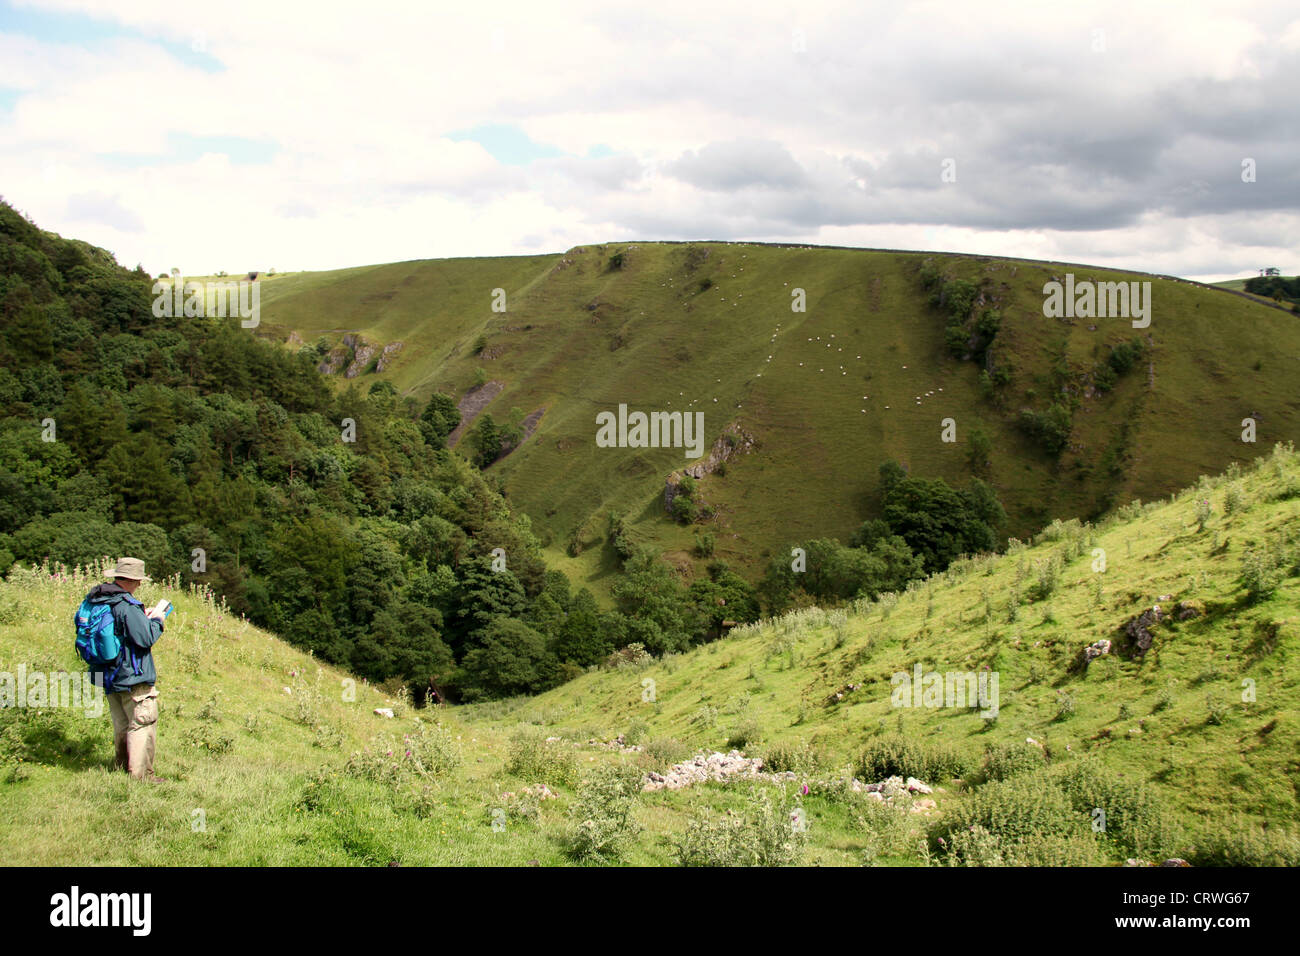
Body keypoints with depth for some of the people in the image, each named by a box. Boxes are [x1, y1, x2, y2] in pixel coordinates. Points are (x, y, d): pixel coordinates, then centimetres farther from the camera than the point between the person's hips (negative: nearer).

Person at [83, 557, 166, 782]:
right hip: (132, 678, -9)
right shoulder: (127, 606, -23)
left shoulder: (94, 600, 5)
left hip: (109, 677, 9)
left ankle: (121, 766, 31)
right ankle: (140, 773, 0)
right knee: (143, 724, 0)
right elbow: (146, 638, -24)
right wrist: (156, 620, -6)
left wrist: (142, 617, 10)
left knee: (121, 725, 21)